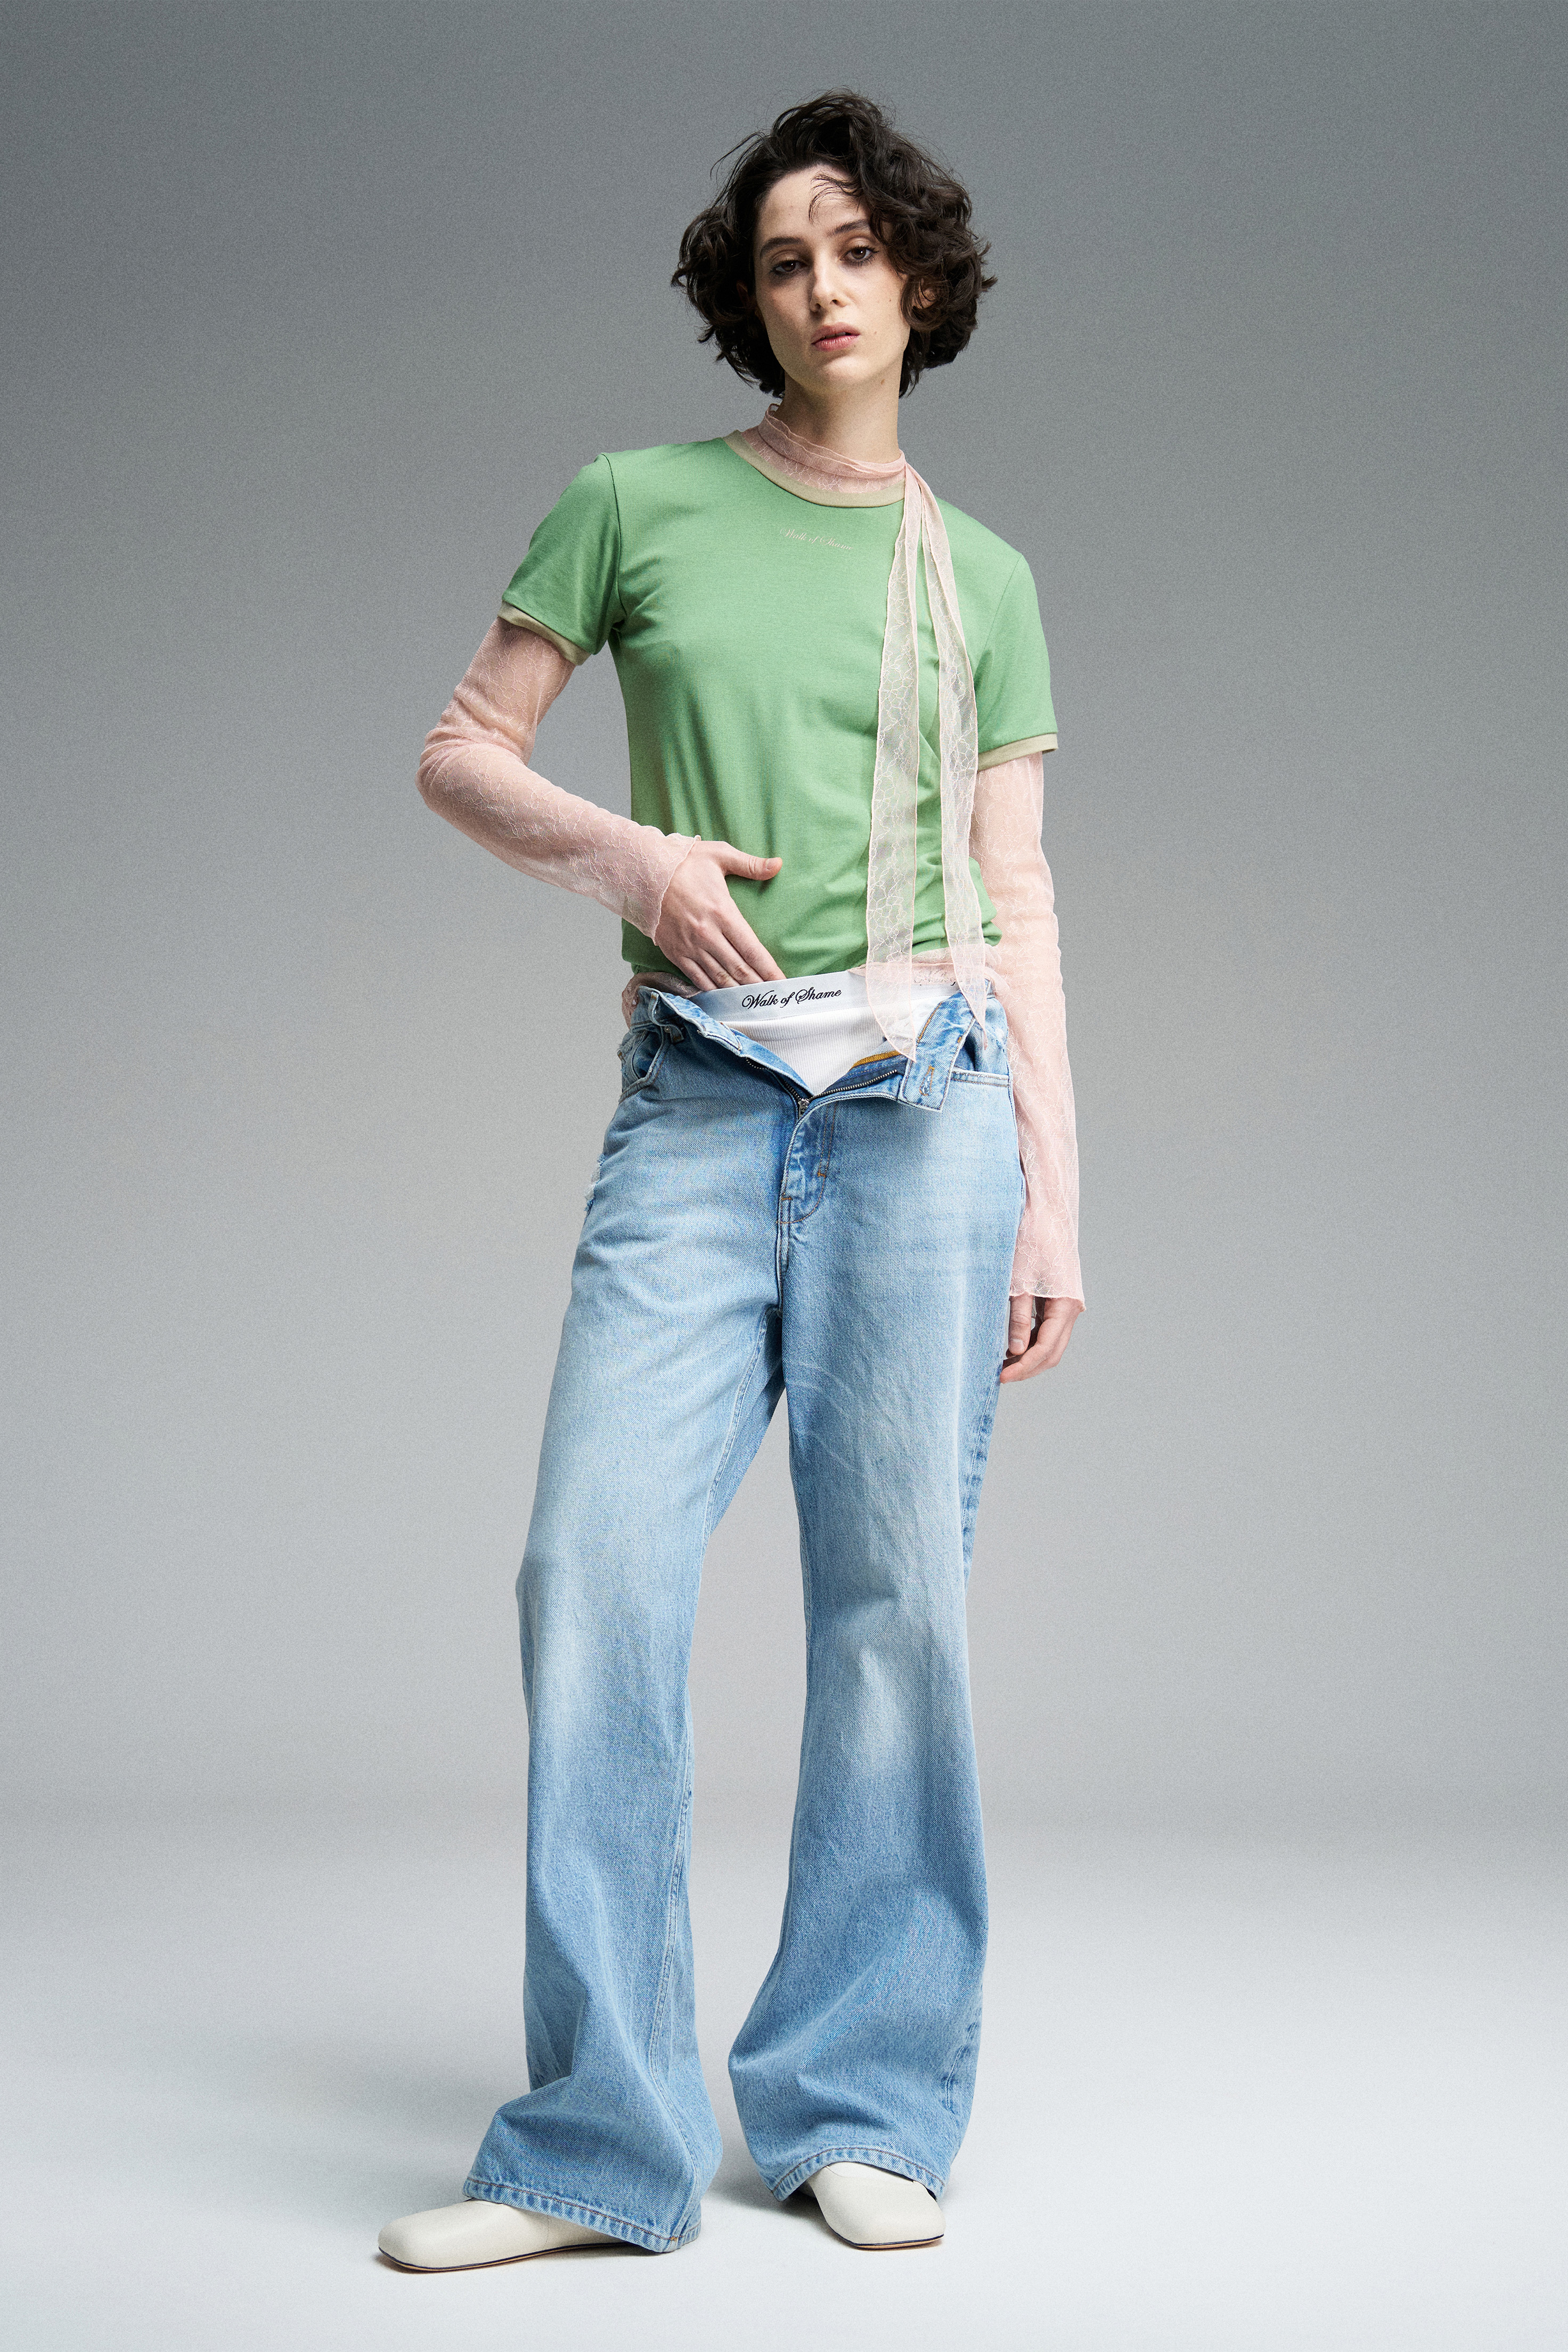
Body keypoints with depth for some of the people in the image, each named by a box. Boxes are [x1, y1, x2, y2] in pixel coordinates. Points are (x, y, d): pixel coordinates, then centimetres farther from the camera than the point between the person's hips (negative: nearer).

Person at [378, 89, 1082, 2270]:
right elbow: (461, 751, 11)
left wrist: (1054, 1197, 4)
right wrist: (624, 849, -8)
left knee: (893, 1593, 0)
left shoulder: (981, 580, 12)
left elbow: (1018, 906, 10)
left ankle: (863, 2109, 13)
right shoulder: (637, 506, 9)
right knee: (598, 1569, -9)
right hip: (699, 1099, 0)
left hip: (922, 1093, 1)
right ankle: (599, 2144, 2)